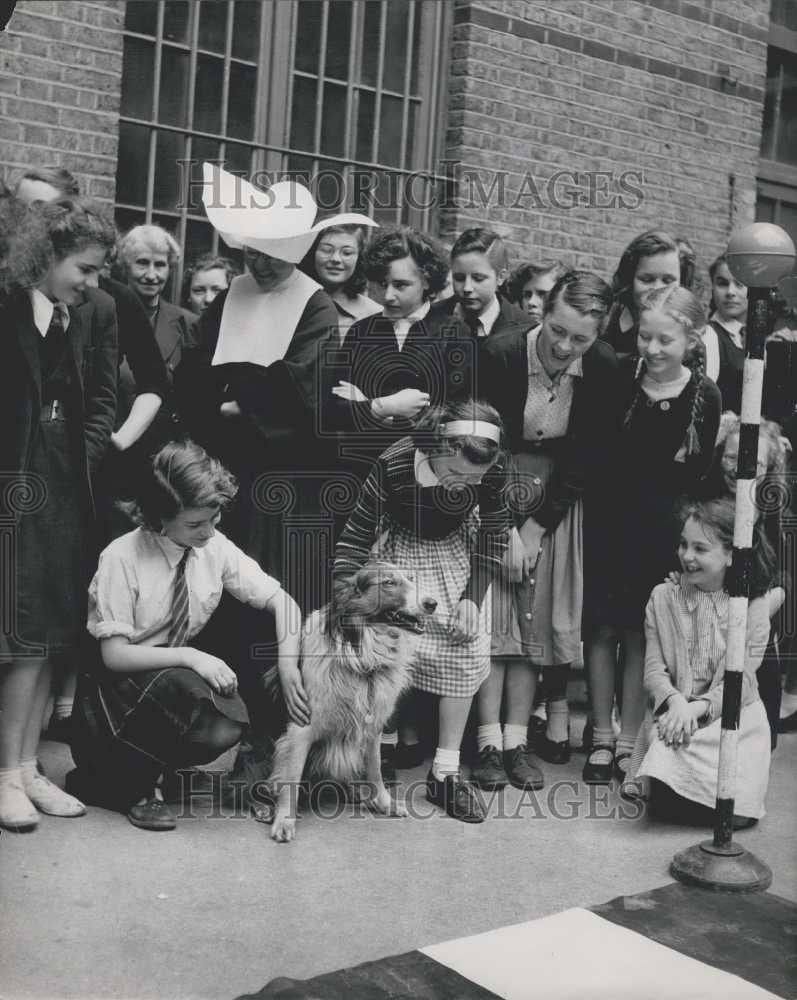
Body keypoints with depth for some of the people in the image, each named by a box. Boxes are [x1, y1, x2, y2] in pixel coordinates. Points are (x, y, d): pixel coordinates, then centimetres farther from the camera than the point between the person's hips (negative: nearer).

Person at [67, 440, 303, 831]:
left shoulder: (216, 547, -7)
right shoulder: (121, 559, -19)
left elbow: (280, 601, -5)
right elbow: (114, 655, -18)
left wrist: (288, 667, -20)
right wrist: (189, 656, -29)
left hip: (183, 671, 5)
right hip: (123, 681, -5)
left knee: (224, 729, -25)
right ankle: (129, 783, -9)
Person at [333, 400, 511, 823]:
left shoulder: (490, 468, -25)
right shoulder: (393, 466, -33)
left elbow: (495, 530, -6)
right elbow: (353, 542, -23)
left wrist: (474, 595, -14)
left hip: (459, 547, 2)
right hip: (403, 547, -2)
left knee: (467, 647, -10)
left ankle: (445, 774, -1)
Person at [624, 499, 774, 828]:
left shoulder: (753, 606, 0)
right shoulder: (662, 597, 5)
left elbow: (741, 679, -5)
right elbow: (654, 669, 1)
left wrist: (697, 708, -21)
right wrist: (675, 702, -20)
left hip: (732, 716, 0)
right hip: (673, 714, 1)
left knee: (735, 812, -21)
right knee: (667, 802, -24)